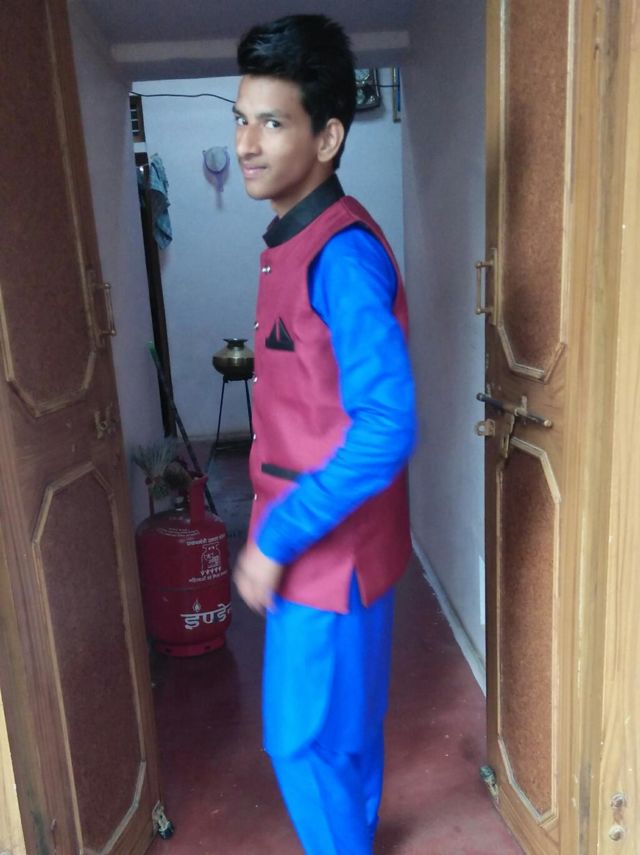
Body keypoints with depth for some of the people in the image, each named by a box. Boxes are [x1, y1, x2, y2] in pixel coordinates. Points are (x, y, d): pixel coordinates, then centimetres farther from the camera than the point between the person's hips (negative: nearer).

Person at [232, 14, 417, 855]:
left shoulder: (343, 252, -22)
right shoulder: (295, 241, 8)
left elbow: (386, 427, -28)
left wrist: (274, 539, -21)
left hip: (329, 547, -9)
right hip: (313, 539, 9)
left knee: (305, 738, 10)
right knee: (342, 723, 26)